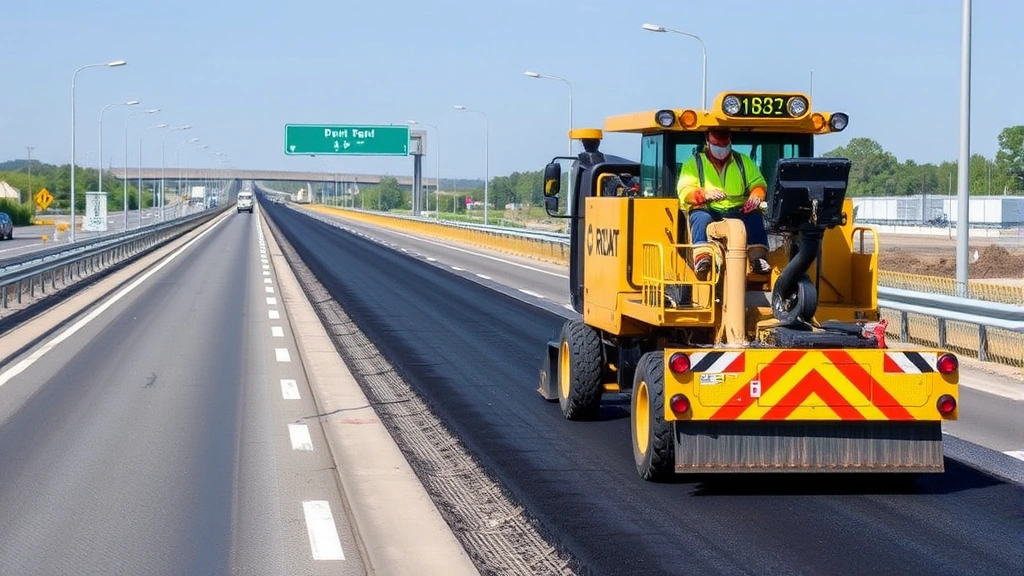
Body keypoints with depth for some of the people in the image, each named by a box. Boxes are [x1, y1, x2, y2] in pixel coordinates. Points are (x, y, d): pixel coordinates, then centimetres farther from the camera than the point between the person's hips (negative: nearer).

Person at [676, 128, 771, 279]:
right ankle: (702, 257, -47)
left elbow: (758, 184, 13)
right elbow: (684, 191, -2)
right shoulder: (693, 163, 10)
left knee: (755, 216, -29)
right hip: (707, 210, -2)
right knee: (701, 218, -36)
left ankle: (758, 257, -35)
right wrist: (704, 194, -24)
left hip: (737, 211, 2)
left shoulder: (744, 161, 18)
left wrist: (756, 196, -13)